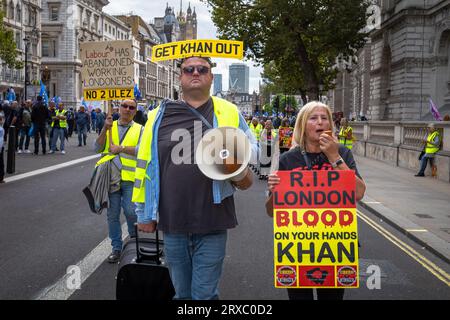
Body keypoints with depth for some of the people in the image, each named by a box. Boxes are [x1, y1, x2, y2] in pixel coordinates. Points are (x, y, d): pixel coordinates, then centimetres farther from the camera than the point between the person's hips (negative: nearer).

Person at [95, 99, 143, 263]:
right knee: (112, 214, 7)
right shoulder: (109, 126, 12)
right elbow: (97, 148, 2)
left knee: (130, 211, -6)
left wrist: (121, 148, -13)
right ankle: (116, 247, 20)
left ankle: (134, 240, 21)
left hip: (130, 177, -2)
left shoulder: (139, 129, 6)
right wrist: (105, 129, -9)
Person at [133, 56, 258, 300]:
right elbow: (145, 165, 9)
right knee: (182, 293, 17)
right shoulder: (159, 115, 5)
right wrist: (144, 213, 10)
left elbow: (251, 148, 14)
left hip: (212, 223, -2)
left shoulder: (228, 112, 2)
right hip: (172, 223, 2)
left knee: (205, 293, 7)